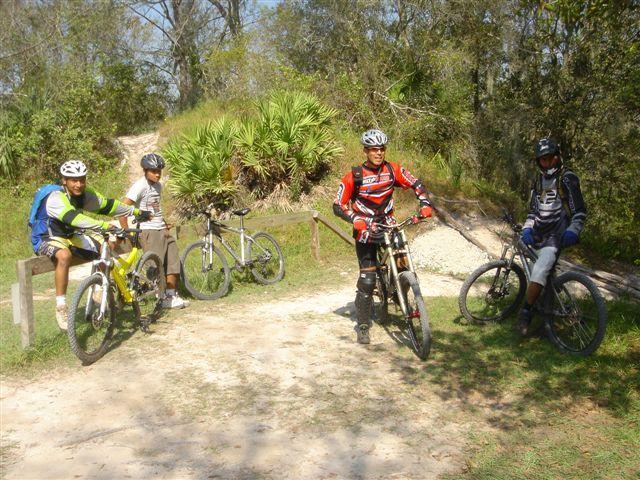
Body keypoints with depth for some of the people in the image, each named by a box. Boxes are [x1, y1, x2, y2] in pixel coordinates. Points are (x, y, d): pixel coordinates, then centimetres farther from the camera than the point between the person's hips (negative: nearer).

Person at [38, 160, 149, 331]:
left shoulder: (88, 195, -6)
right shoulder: (56, 199, -26)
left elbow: (109, 205, 8)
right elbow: (75, 218, -43)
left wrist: (137, 211, 15)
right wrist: (104, 225, -55)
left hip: (74, 236, 6)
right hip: (52, 238, -6)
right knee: (64, 256, -39)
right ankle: (60, 307, -29)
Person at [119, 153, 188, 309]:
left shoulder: (158, 185, 13)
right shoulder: (141, 185, -13)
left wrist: (165, 226, 13)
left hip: (162, 230, 8)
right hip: (149, 231, -8)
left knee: (173, 263, 7)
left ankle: (171, 296, 17)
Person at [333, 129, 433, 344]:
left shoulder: (392, 169, -4)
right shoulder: (354, 176, -12)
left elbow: (416, 184, 1)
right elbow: (338, 206, -11)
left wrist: (425, 204, -16)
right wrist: (356, 220, -27)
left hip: (388, 225, 3)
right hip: (366, 230, -3)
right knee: (367, 279, -4)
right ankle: (363, 326, 8)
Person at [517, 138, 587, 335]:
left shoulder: (567, 178, -6)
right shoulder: (539, 179, 15)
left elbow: (580, 211, -7)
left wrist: (572, 231, -21)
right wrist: (527, 228, 3)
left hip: (555, 236, -8)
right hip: (539, 235, 8)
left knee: (539, 272, -23)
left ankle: (526, 312, -18)